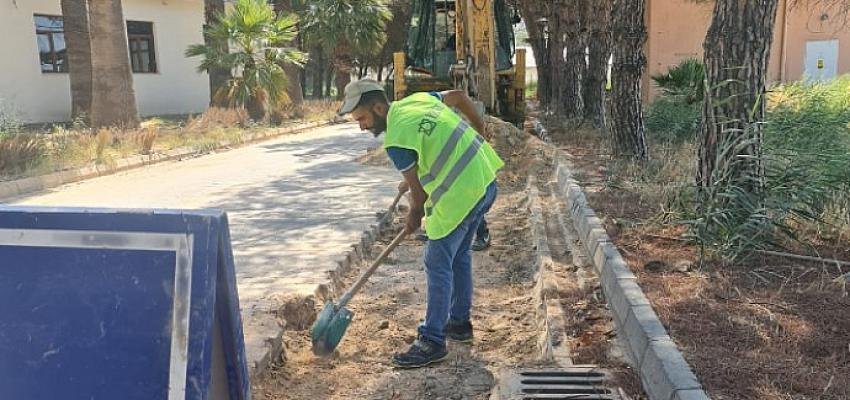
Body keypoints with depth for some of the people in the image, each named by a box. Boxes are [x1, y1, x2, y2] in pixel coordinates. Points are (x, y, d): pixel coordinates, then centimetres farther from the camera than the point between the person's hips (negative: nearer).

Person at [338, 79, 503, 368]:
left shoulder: (396, 141, -17)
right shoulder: (418, 99, 6)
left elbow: (419, 192, -8)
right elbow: (459, 96, 20)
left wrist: (414, 219, 11)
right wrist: (479, 126, 34)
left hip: (461, 195, -10)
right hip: (486, 179, 10)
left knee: (438, 265, -1)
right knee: (459, 255, 21)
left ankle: (432, 341, 6)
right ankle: (459, 322, 34)